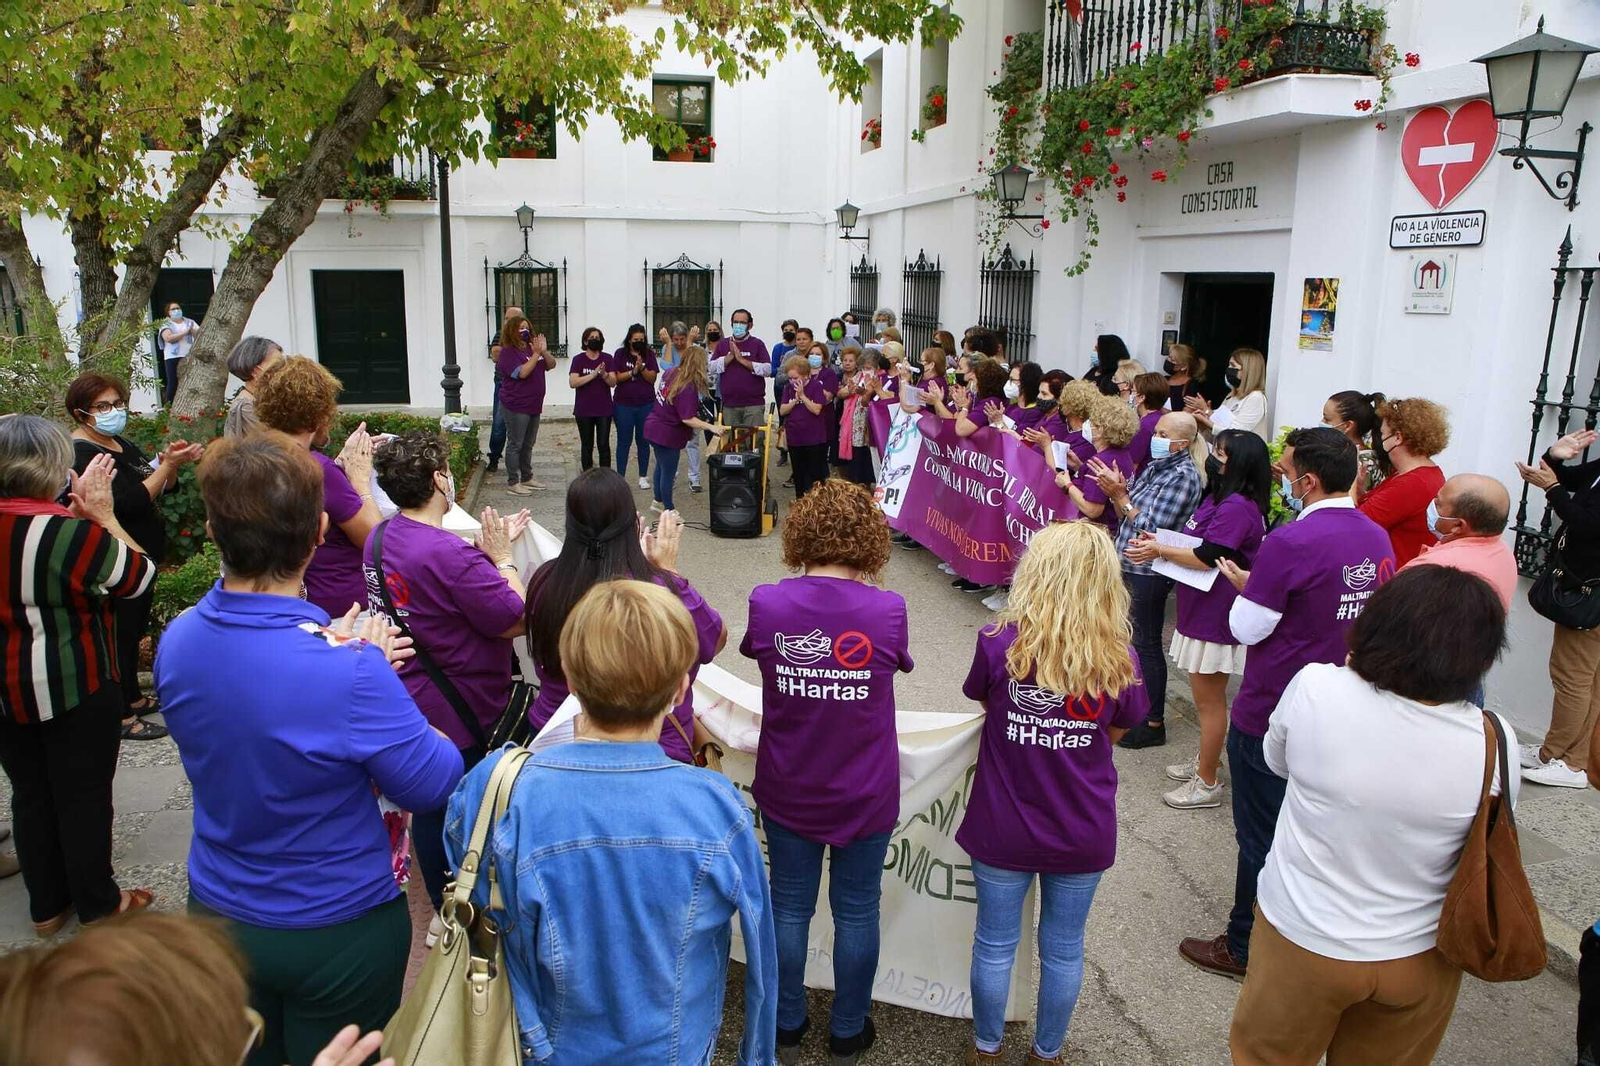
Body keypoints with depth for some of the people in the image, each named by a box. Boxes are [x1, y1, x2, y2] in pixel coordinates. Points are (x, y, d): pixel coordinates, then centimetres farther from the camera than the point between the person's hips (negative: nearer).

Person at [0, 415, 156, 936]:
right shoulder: (68, 530, -24)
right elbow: (139, 576, -12)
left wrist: (78, 509, 1)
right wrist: (103, 514, -6)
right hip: (73, 687, -6)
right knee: (84, 796, 8)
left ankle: (46, 907, 31)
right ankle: (98, 905, 23)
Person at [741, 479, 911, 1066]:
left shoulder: (767, 603, -16)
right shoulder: (888, 610, -19)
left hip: (788, 792, 1)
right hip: (864, 797, -1)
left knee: (790, 905, 19)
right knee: (856, 911, 18)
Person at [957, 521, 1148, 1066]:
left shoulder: (998, 642, -18)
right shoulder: (1118, 660, -14)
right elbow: (1115, 733, 2)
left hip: (1003, 830, -1)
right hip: (1082, 835, 1)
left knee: (995, 943, 18)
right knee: (1064, 948, 20)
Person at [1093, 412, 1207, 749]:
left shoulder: (1184, 476, -15)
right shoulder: (1155, 466, 10)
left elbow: (1151, 528, -20)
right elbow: (1126, 515, 9)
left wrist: (1120, 495, -18)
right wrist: (1116, 490, -8)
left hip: (1149, 572, -8)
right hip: (1129, 565, 8)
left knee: (1146, 644, 1)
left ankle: (1153, 723, 13)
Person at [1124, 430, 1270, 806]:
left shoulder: (1236, 507, -23)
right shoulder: (1219, 498, 10)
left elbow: (1206, 558, -25)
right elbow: (1198, 545, 14)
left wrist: (1160, 551, -14)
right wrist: (1160, 541, 0)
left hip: (1214, 617, -10)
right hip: (1203, 610, 10)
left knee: (1209, 700, 2)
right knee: (1206, 696, 22)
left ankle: (1207, 783, 14)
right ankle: (1204, 761, 37)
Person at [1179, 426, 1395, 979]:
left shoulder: (1290, 543, -25)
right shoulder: (1377, 539, 0)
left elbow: (1247, 627, -19)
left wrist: (1244, 584, 0)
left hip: (1270, 715, -7)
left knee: (1260, 835, 7)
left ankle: (1245, 947, 22)